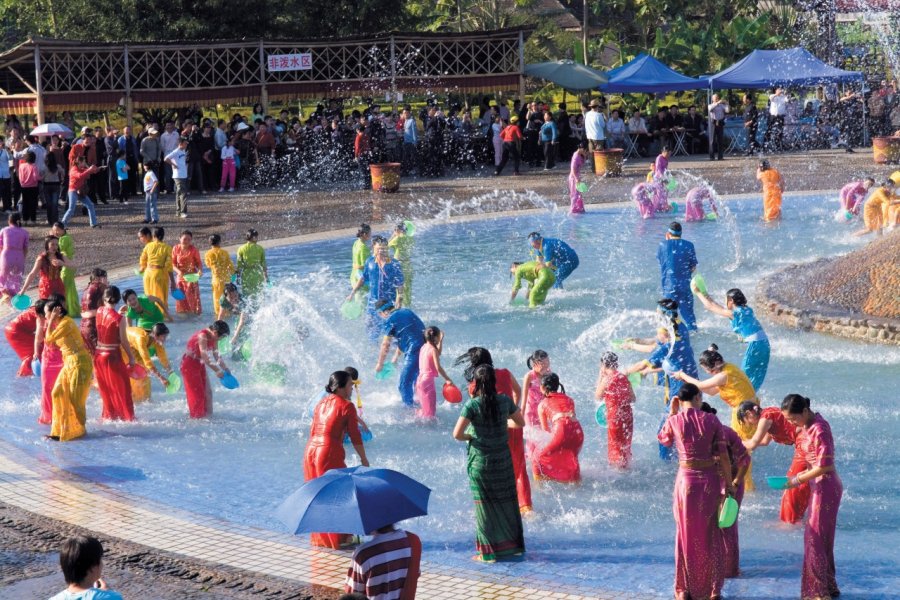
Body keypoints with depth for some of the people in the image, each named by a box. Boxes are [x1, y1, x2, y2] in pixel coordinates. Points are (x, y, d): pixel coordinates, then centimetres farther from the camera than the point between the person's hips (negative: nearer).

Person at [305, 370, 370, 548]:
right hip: (329, 453, -7)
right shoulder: (346, 406, -7)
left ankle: (319, 538, 24)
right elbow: (355, 436, -6)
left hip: (310, 451, 7)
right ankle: (340, 538, 8)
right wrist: (364, 459, 3)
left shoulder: (322, 403, 15)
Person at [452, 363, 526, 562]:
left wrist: (469, 437, 0)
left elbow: (457, 434, -19)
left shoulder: (472, 405, -15)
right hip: (503, 459, 3)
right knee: (507, 501, 15)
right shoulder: (505, 401, -4)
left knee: (485, 505, 6)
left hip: (480, 461, -3)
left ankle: (488, 551, 8)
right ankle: (513, 545, 23)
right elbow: (520, 423, 9)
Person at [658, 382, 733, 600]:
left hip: (686, 480, 0)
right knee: (710, 536, 13)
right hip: (710, 480, 0)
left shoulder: (674, 421, -6)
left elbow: (664, 440, 16)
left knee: (686, 535, 14)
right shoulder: (711, 420, -7)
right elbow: (723, 456, -5)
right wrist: (729, 484, 3)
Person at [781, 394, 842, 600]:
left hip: (825, 488, -10)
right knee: (820, 538, 15)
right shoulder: (809, 424, 7)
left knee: (816, 538, -5)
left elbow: (824, 466, -23)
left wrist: (799, 479, -16)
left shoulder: (819, 430, -21)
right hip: (819, 486, 10)